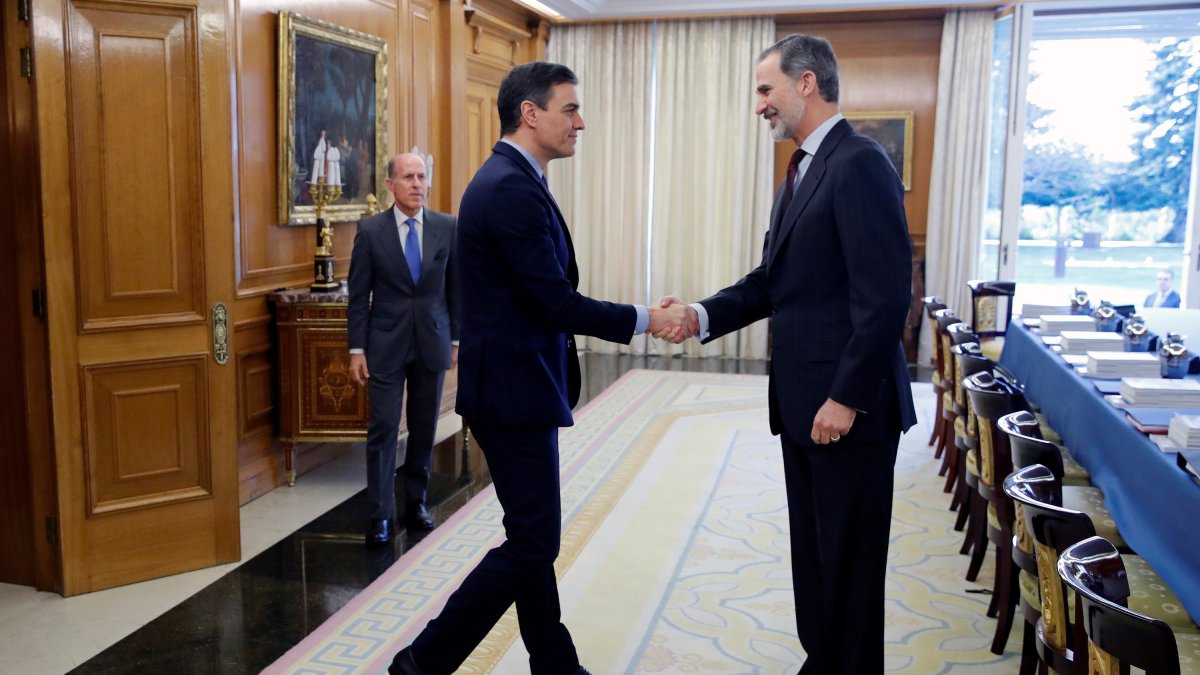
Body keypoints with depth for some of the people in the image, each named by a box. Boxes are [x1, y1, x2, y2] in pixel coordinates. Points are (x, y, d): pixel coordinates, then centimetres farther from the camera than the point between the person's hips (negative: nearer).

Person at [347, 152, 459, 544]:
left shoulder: (447, 227, 1)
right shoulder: (370, 230, -3)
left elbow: (456, 287, 6)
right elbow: (359, 295, -2)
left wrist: (458, 340, 4)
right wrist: (357, 350, -5)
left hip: (433, 343, 2)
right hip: (386, 345, -2)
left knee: (424, 428, 10)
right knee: (383, 428, -1)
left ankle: (416, 501, 25)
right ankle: (381, 514, 8)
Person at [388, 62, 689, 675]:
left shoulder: (509, 180, 13)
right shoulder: (512, 188, -19)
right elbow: (557, 303, -22)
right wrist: (643, 320, -12)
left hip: (515, 384, 11)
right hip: (513, 391, -11)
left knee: (533, 536, 17)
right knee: (532, 543, -3)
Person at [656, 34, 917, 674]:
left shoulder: (859, 165, -15)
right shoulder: (803, 170, 15)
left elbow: (885, 297, -20)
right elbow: (772, 279, 15)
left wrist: (846, 399, -20)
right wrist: (702, 315, 0)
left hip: (848, 407, -9)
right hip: (803, 403, 9)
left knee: (850, 561, 5)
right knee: (813, 551, 18)